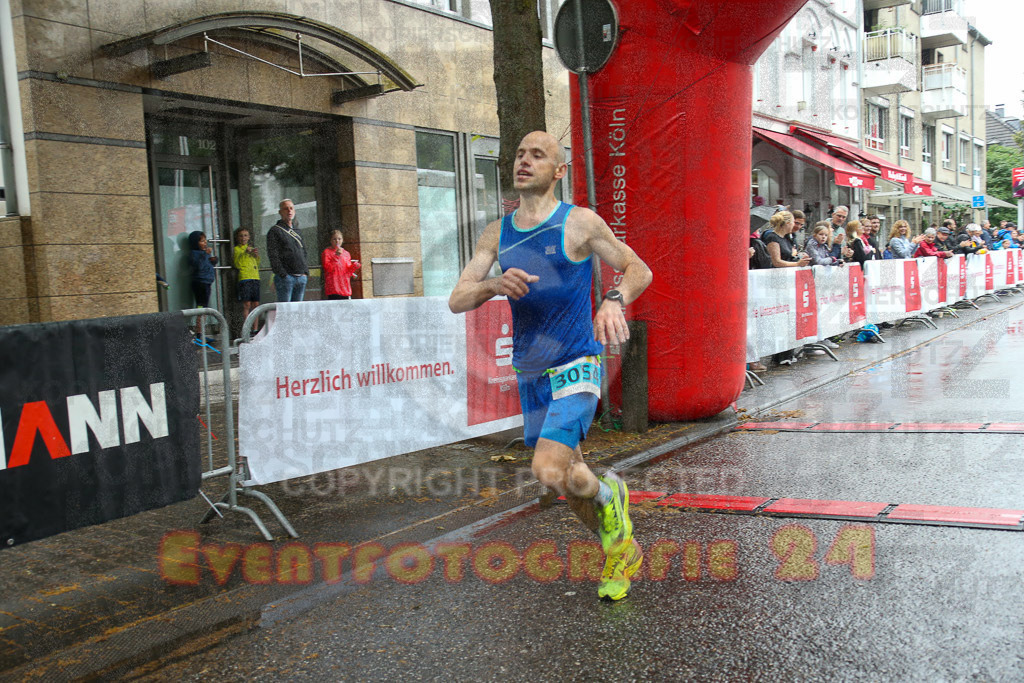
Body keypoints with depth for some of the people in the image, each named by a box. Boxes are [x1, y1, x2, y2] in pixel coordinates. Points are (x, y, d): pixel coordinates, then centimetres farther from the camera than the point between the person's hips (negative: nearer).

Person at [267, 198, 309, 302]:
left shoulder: (297, 231, 20)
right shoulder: (275, 230, -1)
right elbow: (273, 256, -8)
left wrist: (306, 272, 10)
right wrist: (283, 274, -16)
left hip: (301, 277, 6)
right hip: (285, 277, -6)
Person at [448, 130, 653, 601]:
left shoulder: (580, 223, -7)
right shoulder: (497, 235, 5)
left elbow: (639, 270, -1)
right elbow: (456, 300, -1)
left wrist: (615, 300, -23)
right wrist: (494, 285, -23)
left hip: (576, 367, -5)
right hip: (530, 374, 5)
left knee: (549, 471, -22)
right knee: (567, 479, 14)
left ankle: (608, 494, 11)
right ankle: (621, 550, 36)